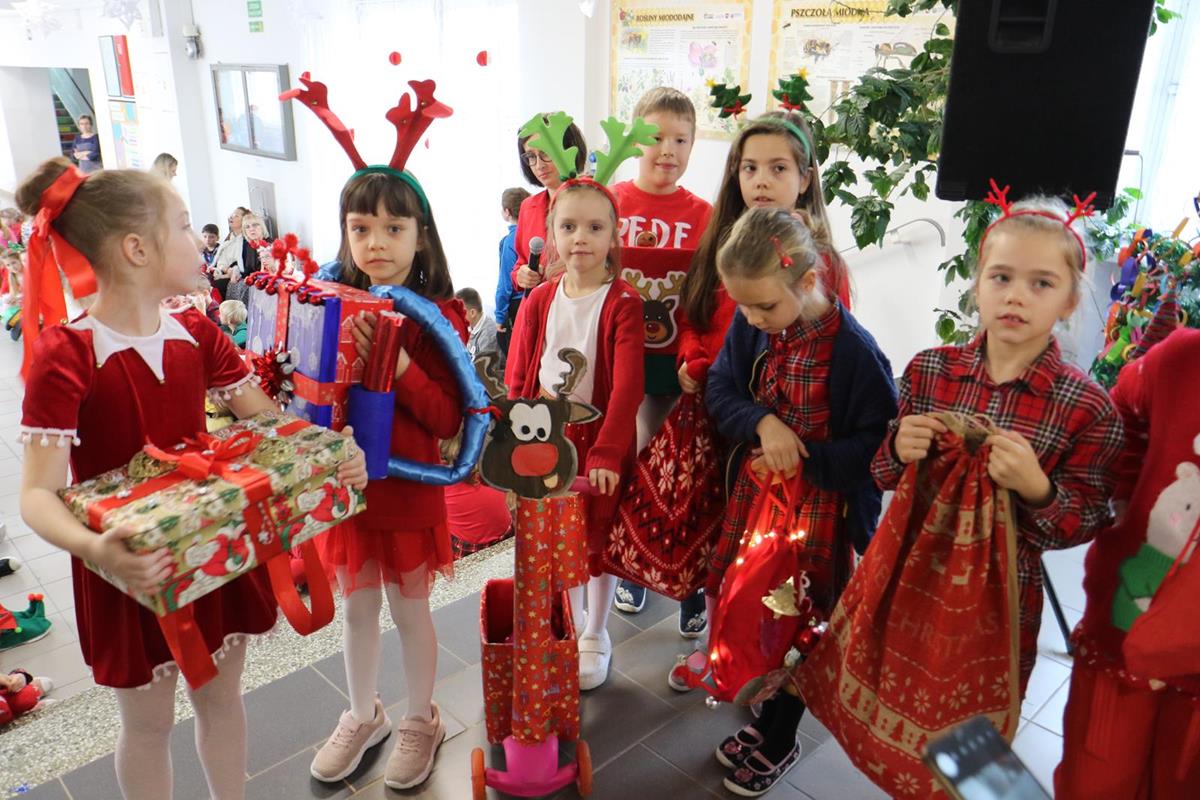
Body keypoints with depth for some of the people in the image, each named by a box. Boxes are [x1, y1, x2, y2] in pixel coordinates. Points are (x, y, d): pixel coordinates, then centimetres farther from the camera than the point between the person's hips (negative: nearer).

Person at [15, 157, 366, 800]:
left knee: (220, 697, 21)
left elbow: (271, 423, 0)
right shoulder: (65, 355, -19)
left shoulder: (196, 334, -2)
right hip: (131, 568, -4)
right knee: (149, 722, 15)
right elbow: (38, 492, -23)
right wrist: (92, 548, -43)